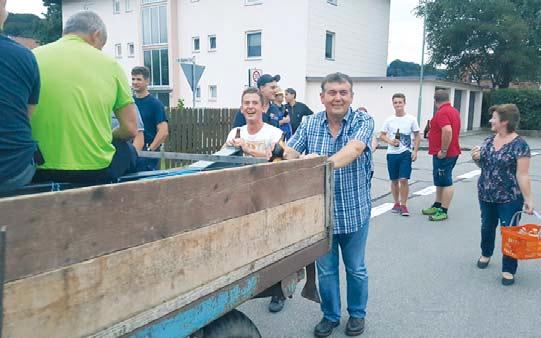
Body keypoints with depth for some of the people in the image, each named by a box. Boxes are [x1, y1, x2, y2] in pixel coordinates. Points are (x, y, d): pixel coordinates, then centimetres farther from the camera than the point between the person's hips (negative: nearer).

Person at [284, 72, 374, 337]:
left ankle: (357, 314, 38)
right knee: (326, 269, 14)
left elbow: (354, 149, -29)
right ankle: (330, 315, 35)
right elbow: (289, 154, -5)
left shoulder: (363, 122, -10)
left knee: (355, 268, 16)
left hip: (354, 211, -2)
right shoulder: (309, 124, 0)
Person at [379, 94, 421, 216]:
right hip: (392, 153, 2)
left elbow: (417, 136, 4)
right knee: (394, 180, 9)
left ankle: (403, 205, 4)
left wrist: (415, 151, -4)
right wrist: (390, 141, -13)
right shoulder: (389, 120, 2)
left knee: (404, 179, -9)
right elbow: (382, 135, 6)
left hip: (406, 153, -2)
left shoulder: (411, 119, -1)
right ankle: (396, 203, 25)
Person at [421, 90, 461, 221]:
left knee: (445, 182, -4)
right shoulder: (454, 111, 13)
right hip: (452, 152, 10)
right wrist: (432, 133, 27)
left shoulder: (442, 112, -18)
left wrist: (443, 151, -25)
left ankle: (443, 211, 2)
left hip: (443, 154, -10)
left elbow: (447, 130, -32)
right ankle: (437, 206, 29)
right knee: (440, 181, 19)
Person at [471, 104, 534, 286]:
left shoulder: (519, 144, -14)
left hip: (509, 198, -6)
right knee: (487, 227, 20)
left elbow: (522, 174, -16)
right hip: (486, 195, 6)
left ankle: (508, 270, 14)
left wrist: (528, 199, -19)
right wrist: (476, 158, -7)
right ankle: (486, 254, 44)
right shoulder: (489, 140, 4)